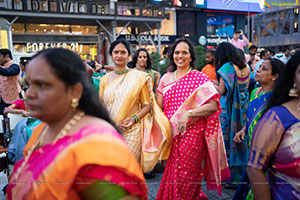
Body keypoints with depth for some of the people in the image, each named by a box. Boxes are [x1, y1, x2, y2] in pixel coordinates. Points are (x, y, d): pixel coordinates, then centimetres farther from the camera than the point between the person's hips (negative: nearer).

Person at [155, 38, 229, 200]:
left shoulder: (199, 78, -4)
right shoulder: (166, 78, 9)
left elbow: (213, 105, -14)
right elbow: (159, 107, 10)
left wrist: (188, 113, -23)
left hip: (192, 133, -4)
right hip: (171, 134, 4)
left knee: (186, 176, 3)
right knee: (172, 173, 13)